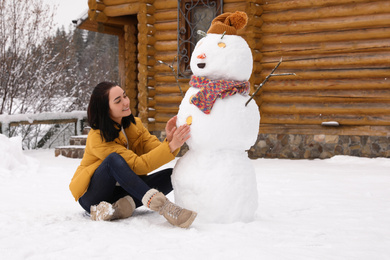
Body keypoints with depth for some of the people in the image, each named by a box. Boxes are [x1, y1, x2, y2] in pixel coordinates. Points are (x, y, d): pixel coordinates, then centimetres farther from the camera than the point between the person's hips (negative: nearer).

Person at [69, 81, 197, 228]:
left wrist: (170, 140, -32)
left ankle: (118, 208, -31)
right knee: (114, 159, -35)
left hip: (121, 190, 6)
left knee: (171, 175, -13)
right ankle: (161, 205, -50)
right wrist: (171, 146, -37)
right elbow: (138, 165, -29)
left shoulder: (135, 124, 1)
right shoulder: (97, 137, -21)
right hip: (91, 197, -6)